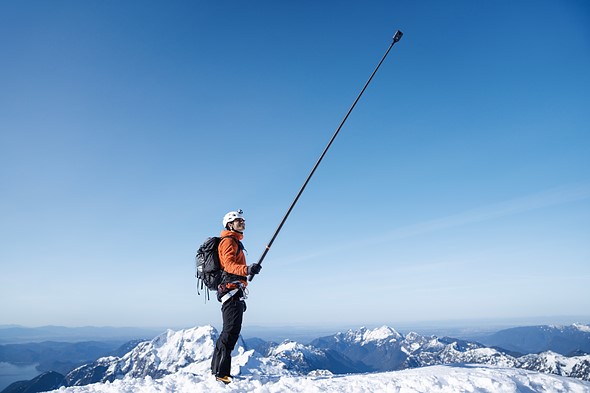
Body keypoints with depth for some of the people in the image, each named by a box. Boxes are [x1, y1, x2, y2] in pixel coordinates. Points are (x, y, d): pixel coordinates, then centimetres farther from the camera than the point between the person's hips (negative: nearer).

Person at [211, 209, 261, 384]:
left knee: (230, 332, 12)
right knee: (231, 332, -12)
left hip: (235, 293, 10)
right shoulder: (228, 241, -4)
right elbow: (229, 264, -21)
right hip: (231, 291, -10)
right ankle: (222, 373, -11)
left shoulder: (236, 242, 26)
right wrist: (247, 269, -41)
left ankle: (217, 370, 19)